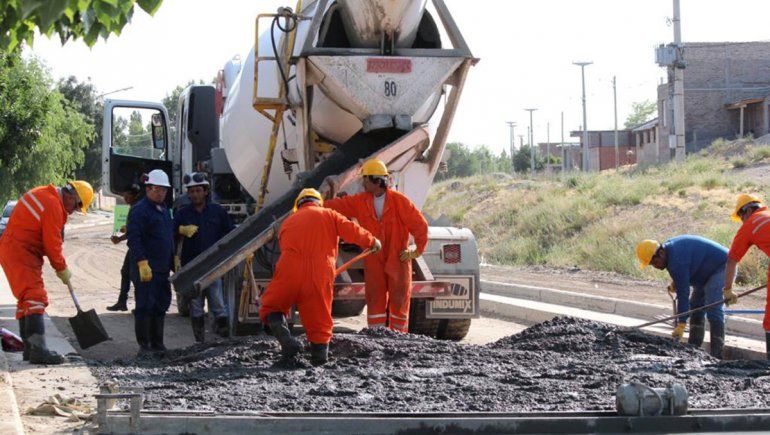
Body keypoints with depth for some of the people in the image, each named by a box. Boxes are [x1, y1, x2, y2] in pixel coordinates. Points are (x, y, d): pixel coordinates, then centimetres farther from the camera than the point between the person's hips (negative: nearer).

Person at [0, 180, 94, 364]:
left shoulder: (43, 194, 15)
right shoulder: (53, 205, -17)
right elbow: (52, 243, -14)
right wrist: (62, 269, -1)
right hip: (21, 253, -11)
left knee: (26, 299, 15)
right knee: (36, 298, -18)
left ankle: (29, 348, 20)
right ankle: (38, 349, -27)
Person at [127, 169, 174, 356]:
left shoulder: (164, 209, 18)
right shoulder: (139, 210, -11)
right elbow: (134, 239, -18)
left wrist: (174, 260, 21)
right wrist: (142, 263, -24)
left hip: (163, 269, 9)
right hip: (145, 269, -9)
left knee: (161, 306, 12)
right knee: (145, 306, -6)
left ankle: (157, 344, 20)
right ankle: (144, 346, -2)